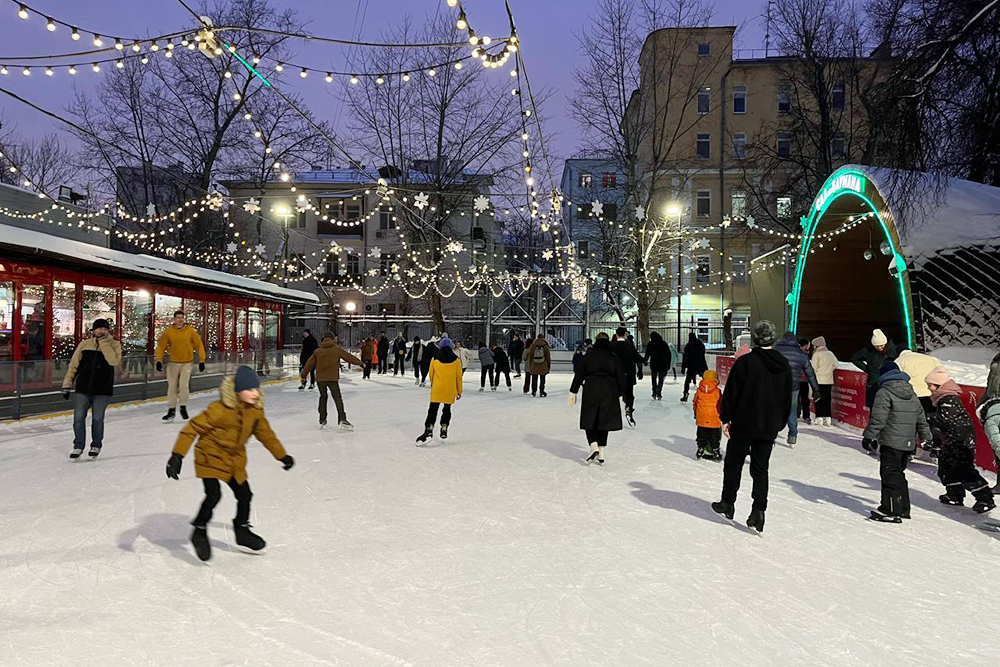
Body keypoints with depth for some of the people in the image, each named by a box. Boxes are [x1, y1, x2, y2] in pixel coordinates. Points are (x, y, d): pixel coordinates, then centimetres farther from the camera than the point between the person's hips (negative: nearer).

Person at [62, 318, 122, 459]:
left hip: (102, 390, -2)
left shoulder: (114, 344, -1)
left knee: (97, 419, 0)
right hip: (83, 389, 2)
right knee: (78, 418, 1)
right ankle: (78, 446, 18)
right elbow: (73, 364, 8)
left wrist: (104, 343, -19)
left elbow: (114, 361, -20)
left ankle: (96, 446, 21)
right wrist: (67, 384, 5)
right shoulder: (85, 344, 3)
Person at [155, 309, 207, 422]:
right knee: (172, 386, 6)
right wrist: (159, 360, -12)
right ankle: (171, 410, 17)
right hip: (173, 363, 2)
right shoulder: (168, 332, -3)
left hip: (187, 363, -1)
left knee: (183, 384, -14)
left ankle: (183, 407, 3)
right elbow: (161, 346, -1)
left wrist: (201, 360, -3)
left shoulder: (190, 331, -4)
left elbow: (199, 345, 1)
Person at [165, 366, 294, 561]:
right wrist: (177, 455, -27)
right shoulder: (219, 410, -26)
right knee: (214, 495, -19)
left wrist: (282, 455, 16)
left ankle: (242, 531, 32)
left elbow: (265, 433, 10)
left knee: (244, 494, 9)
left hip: (236, 460, 6)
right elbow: (193, 428, -23)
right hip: (211, 457, -6)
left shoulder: (255, 410, -6)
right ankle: (199, 530, 7)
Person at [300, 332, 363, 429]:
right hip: (332, 378, -3)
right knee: (337, 398, -2)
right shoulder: (337, 349, 1)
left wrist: (303, 375, 20)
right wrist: (360, 363, 16)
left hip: (320, 378, 3)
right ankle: (342, 419, -14)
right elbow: (348, 356, 5)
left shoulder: (317, 351, 9)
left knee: (323, 397, 19)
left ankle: (322, 420, 22)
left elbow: (310, 364, 12)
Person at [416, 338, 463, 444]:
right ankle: (444, 429, 14)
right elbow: (459, 377, 2)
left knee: (433, 410, 1)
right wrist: (459, 391, 11)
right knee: (447, 410, 16)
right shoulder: (456, 360, -1)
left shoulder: (435, 359, -2)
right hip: (450, 390, 1)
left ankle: (429, 430, -12)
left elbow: (431, 373, 10)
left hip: (437, 389, -1)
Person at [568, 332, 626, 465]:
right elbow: (620, 376, 5)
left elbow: (579, 373, 4)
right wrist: (619, 392, 17)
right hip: (609, 391, 2)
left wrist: (573, 392, 8)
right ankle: (601, 454, 11)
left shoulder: (589, 355, 4)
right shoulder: (613, 357, 5)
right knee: (603, 421, 11)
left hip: (591, 389, -1)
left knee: (589, 420, 8)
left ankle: (594, 445, -15)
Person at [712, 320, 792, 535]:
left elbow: (731, 393, -11)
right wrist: (779, 424, 20)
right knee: (761, 469, 9)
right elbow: (787, 399, 12)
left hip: (743, 424, -4)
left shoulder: (745, 362, -12)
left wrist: (726, 419, -2)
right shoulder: (784, 366, 5)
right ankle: (758, 512, 0)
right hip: (769, 428, 4)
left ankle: (728, 504, 21)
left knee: (733, 464, 11)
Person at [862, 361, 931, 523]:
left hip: (891, 443, -8)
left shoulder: (884, 393, -10)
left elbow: (878, 419, -16)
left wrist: (869, 437, -10)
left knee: (889, 474, -4)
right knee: (899, 473, 18)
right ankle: (903, 508, 23)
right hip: (909, 443, 8)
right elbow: (921, 420, 20)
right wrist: (926, 438, 29)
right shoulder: (912, 395, 15)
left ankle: (891, 510, -6)